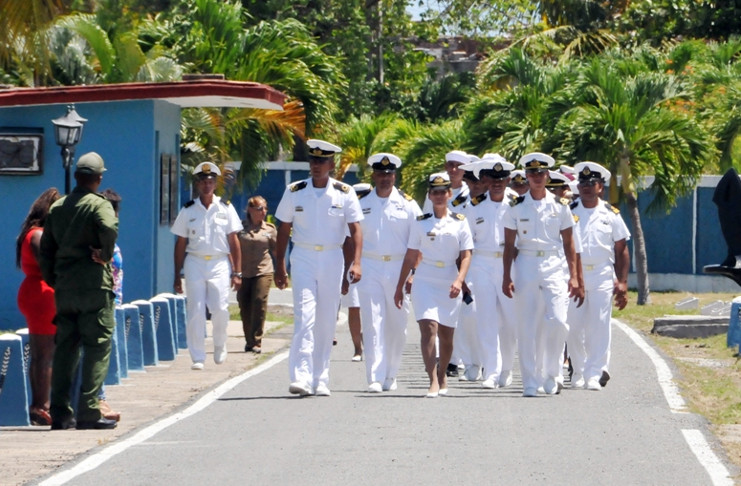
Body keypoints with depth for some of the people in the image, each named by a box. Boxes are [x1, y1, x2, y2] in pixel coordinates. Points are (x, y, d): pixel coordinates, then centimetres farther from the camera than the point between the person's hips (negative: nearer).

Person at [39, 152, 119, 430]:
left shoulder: (57, 208, 12)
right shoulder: (99, 205, -7)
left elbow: (45, 250, 13)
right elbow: (109, 229, -28)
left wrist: (53, 281, 17)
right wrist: (105, 256, -11)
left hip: (64, 289, 6)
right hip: (94, 286, -6)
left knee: (65, 348, 10)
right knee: (97, 347, -3)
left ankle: (60, 412, 8)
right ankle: (88, 412, -8)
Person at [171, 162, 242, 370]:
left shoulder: (226, 209, 6)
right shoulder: (188, 211, 6)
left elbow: (234, 241, 7)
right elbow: (180, 244, 9)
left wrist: (237, 273, 2)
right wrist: (177, 276, 6)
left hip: (219, 263, 0)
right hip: (194, 262, 0)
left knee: (220, 309, -8)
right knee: (195, 312, -5)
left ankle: (220, 346, 19)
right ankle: (197, 357, -1)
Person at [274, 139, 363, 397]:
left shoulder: (344, 193, 0)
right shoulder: (294, 192, 1)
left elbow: (355, 229, -1)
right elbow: (283, 230, 6)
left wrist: (356, 262, -13)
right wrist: (279, 267, 4)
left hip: (332, 259, 1)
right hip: (303, 258, -1)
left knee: (327, 321, 6)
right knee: (304, 317, -14)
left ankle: (320, 380, 14)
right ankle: (301, 377, -21)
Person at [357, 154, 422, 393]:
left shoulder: (408, 204, 5)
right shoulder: (362, 204, 8)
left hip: (399, 268, 1)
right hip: (370, 268, 0)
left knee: (397, 325, 6)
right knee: (373, 323, -9)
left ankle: (390, 375, 22)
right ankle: (375, 378, -13)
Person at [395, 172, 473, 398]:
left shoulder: (460, 222, 5)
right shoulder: (421, 223, 5)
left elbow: (466, 255, 1)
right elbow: (410, 257, 8)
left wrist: (459, 280, -15)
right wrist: (399, 287, 7)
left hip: (450, 284, 1)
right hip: (425, 282, -1)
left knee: (446, 335, 10)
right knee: (428, 328, -17)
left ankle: (442, 374, 33)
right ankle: (433, 381, -22)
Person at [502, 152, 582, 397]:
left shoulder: (560, 206, 7)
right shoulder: (516, 207, 5)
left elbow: (568, 243, 8)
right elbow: (509, 244, 6)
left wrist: (574, 276, 2)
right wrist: (506, 277, 0)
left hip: (553, 266, 0)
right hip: (526, 265, 0)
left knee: (557, 321, -13)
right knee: (528, 327, -1)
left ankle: (552, 374, 5)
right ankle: (530, 383, 4)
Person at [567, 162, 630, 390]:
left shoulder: (610, 214, 7)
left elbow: (622, 251, 8)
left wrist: (622, 283, 0)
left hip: (602, 275, -1)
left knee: (599, 326, -8)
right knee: (574, 326, 1)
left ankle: (595, 375, -8)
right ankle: (578, 372, 15)